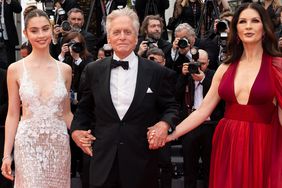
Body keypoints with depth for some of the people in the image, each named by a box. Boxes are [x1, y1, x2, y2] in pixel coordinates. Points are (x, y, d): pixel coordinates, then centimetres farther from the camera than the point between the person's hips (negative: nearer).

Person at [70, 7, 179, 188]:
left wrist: (165, 123, -13)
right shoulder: (93, 70, 5)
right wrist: (77, 129, 0)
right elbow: (85, 108, 16)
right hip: (103, 160, 1)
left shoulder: (157, 72, -1)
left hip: (142, 160, -1)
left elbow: (171, 107, 6)